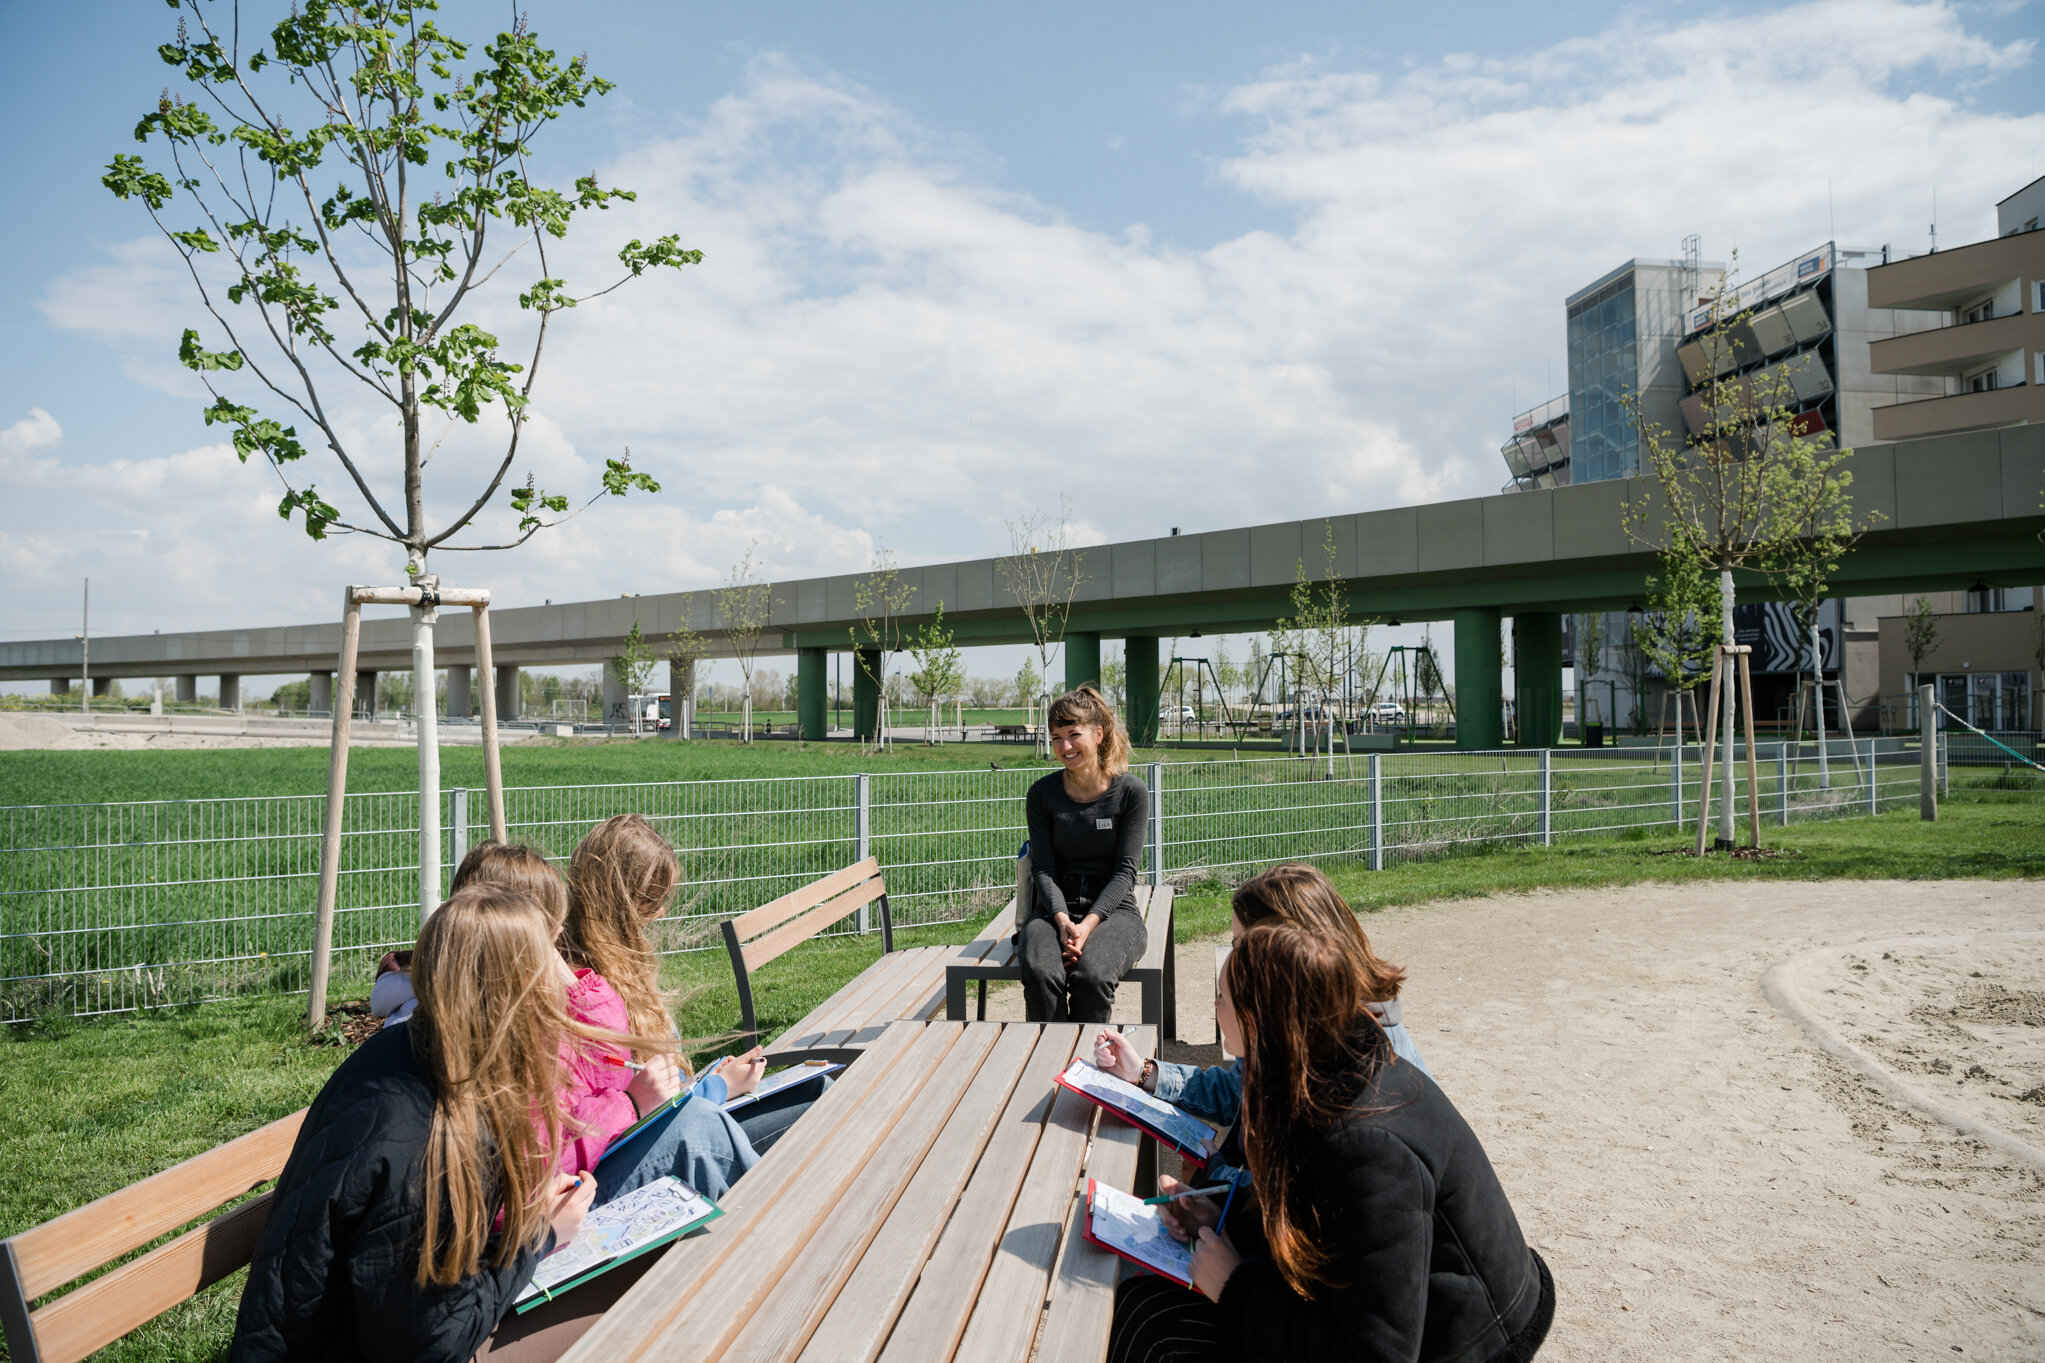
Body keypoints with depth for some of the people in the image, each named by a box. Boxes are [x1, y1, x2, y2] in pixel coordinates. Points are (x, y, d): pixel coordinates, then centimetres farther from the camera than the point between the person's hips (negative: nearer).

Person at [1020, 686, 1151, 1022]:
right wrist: (1062, 920, -18)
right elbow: (1043, 868, 0)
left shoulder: (1130, 792, -1)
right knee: (1039, 975, -32)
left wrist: (1089, 923, -17)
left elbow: (1125, 870, -4)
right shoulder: (1042, 794, 5)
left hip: (1112, 909, -1)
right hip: (1054, 909, 1)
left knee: (1091, 977, -33)